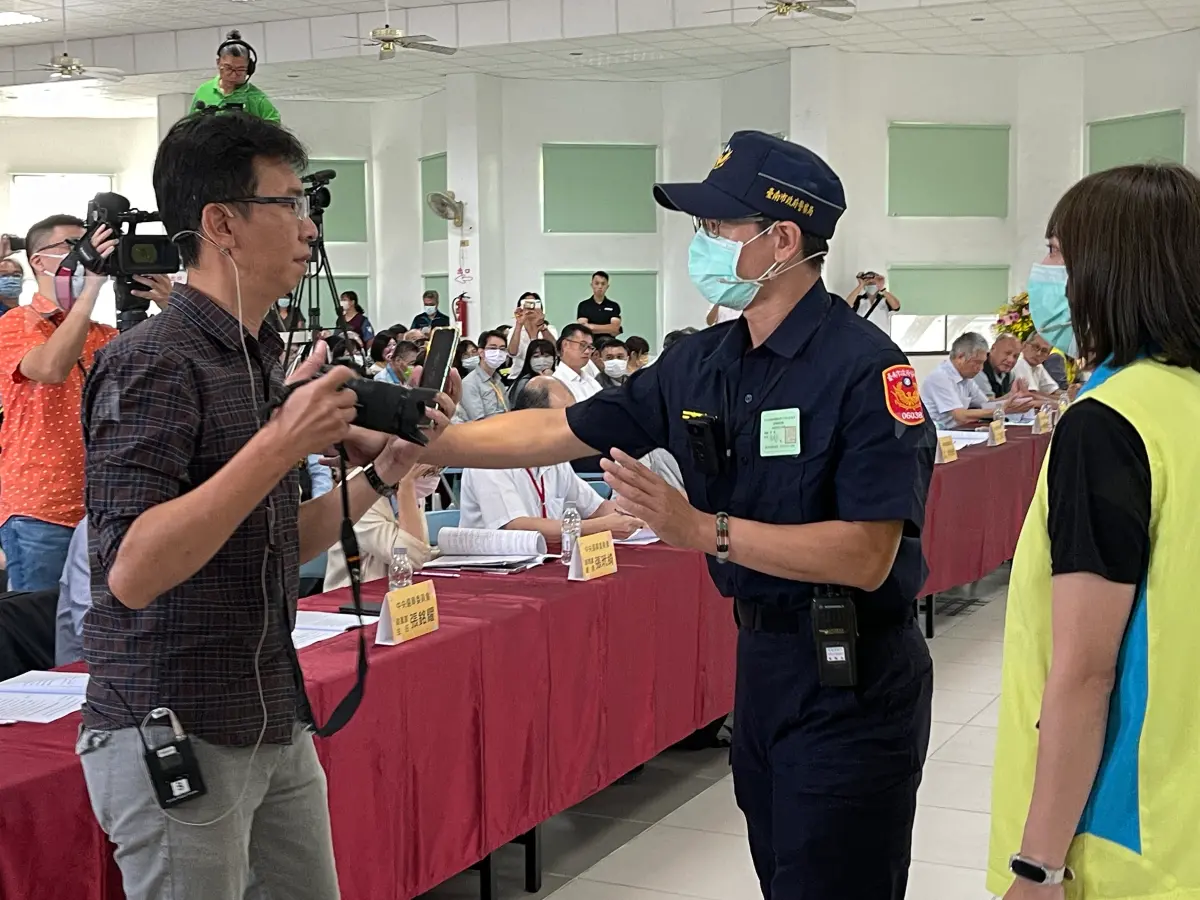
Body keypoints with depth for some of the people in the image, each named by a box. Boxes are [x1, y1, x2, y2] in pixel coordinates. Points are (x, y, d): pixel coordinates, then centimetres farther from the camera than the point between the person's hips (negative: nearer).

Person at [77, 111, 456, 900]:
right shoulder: (155, 362, -16)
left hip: (276, 728, 8)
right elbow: (132, 571, -26)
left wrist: (381, 476, 1)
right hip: (175, 736, -8)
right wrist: (281, 443, -28)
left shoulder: (265, 360, 11)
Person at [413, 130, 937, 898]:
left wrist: (702, 530, -27)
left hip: (852, 678, -7)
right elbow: (561, 431, 8)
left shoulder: (864, 367, -19)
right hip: (762, 655, 7)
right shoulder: (703, 362, 3)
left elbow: (867, 558, -24)